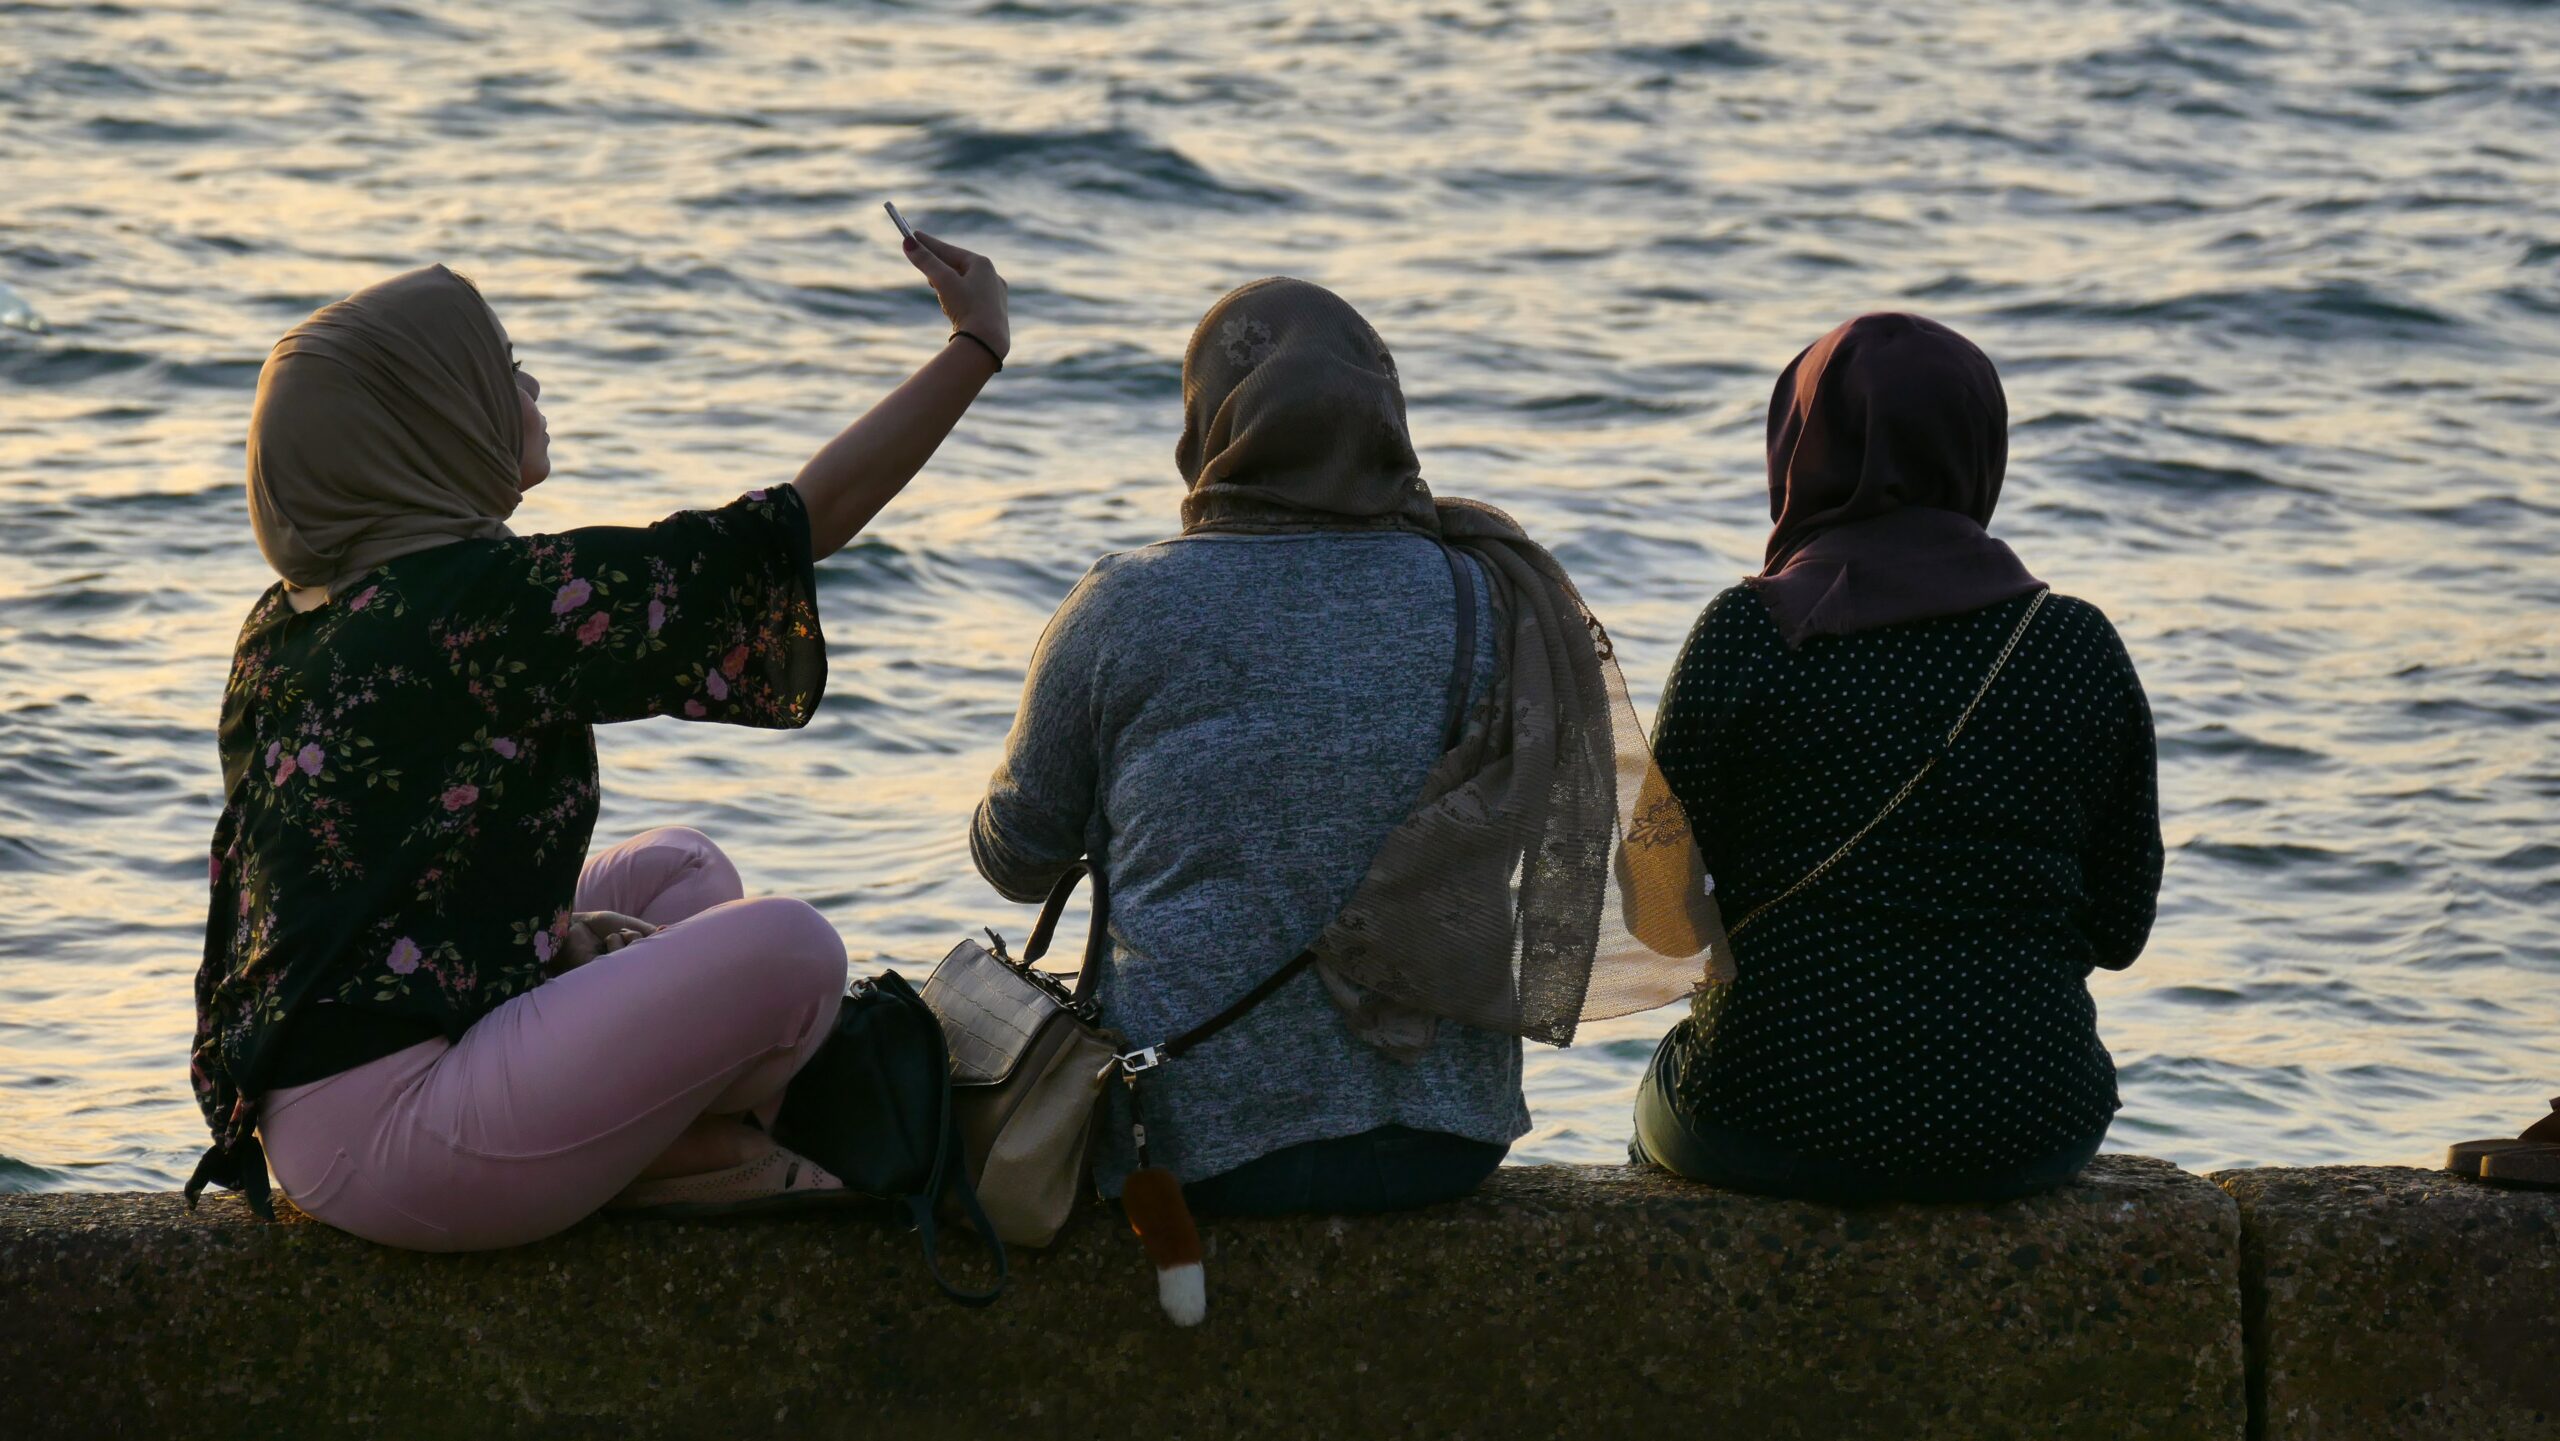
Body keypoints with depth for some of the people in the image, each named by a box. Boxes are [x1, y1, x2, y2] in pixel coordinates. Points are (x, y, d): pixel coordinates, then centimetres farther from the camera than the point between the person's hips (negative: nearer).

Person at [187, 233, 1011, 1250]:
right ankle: (682, 1158, 9)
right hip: (385, 1140, -10)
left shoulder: (289, 622, 9)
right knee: (787, 951, -14)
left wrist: (563, 935, 10)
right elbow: (813, 517, -11)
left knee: (680, 867, 20)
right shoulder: (480, 596, -16)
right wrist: (977, 345, 0)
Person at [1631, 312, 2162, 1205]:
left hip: (1777, 1121, -2)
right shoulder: (2079, 647, -3)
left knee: (1659, 1108, 33)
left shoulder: (1749, 633, -11)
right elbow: (2120, 929, 3)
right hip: (2022, 1141, 3)